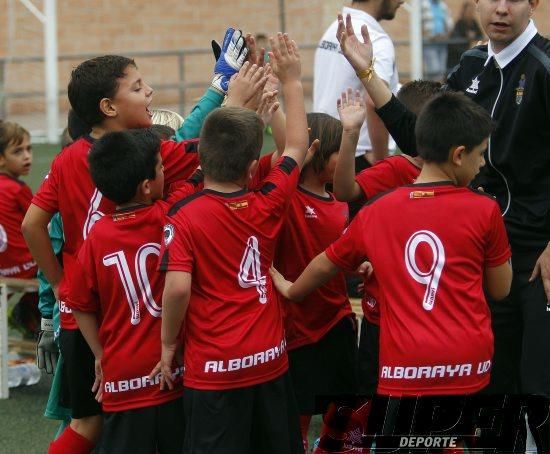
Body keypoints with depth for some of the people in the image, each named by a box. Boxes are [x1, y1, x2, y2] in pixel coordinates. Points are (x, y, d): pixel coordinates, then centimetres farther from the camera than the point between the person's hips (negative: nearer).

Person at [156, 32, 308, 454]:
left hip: (213, 370, -4)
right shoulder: (266, 207, -2)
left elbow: (178, 288, -22)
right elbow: (297, 147, 13)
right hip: (270, 361, 4)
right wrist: (291, 81, 21)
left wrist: (168, 345, -7)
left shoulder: (184, 217, -14)